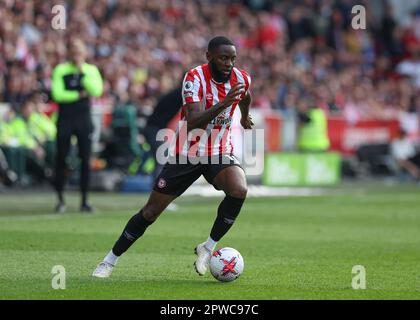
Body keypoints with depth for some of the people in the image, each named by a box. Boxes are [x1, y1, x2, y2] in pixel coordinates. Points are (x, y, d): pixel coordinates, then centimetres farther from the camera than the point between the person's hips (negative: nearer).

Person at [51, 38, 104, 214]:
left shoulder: (91, 70, 5)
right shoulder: (60, 70, 0)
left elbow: (97, 90, -13)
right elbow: (57, 94, -10)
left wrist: (82, 71, -14)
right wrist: (79, 95, -11)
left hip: (84, 119, 1)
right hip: (65, 119, -1)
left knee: (85, 160, 0)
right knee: (61, 159, -1)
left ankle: (84, 200, 7)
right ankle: (60, 199, 9)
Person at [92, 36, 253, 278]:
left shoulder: (242, 78, -7)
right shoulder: (195, 77, -21)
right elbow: (193, 123, -33)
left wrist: (245, 117, 40)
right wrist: (223, 104, -44)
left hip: (220, 153, 2)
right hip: (186, 154, -2)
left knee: (239, 189, -30)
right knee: (151, 212, 2)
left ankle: (208, 248, -13)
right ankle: (111, 260, 18)